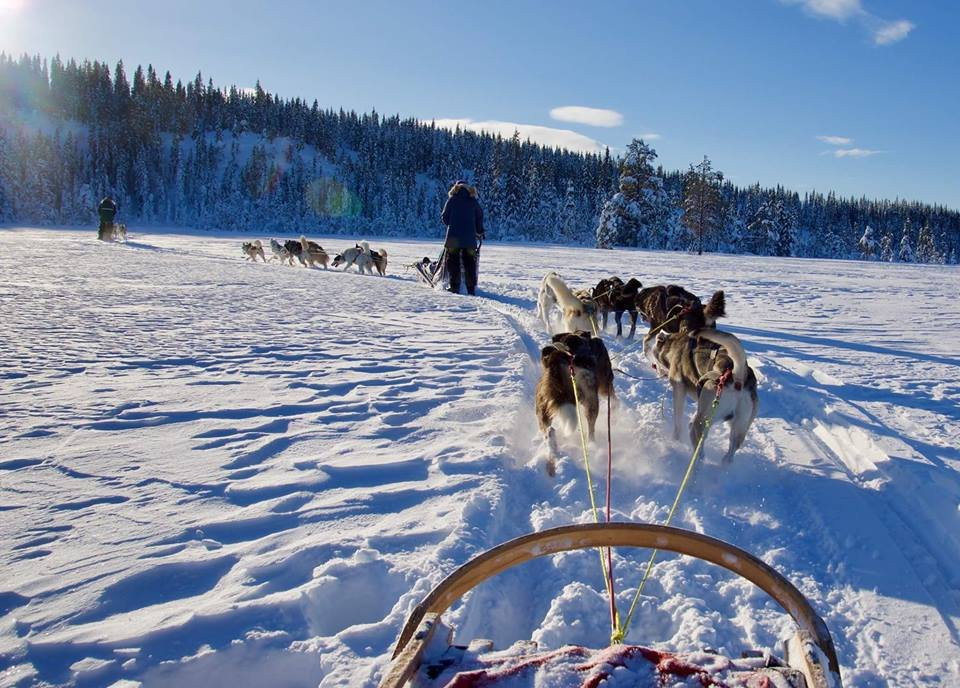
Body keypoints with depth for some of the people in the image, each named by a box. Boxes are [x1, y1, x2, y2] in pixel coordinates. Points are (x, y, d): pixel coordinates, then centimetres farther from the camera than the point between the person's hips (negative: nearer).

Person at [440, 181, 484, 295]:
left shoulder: (452, 200, 1)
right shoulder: (473, 201, 7)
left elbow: (444, 216, 2)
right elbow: (480, 217, 9)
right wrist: (480, 232, 22)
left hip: (454, 235, -2)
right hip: (470, 237, 2)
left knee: (453, 261, 4)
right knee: (469, 262, 8)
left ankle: (454, 287, -1)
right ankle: (471, 288, 5)